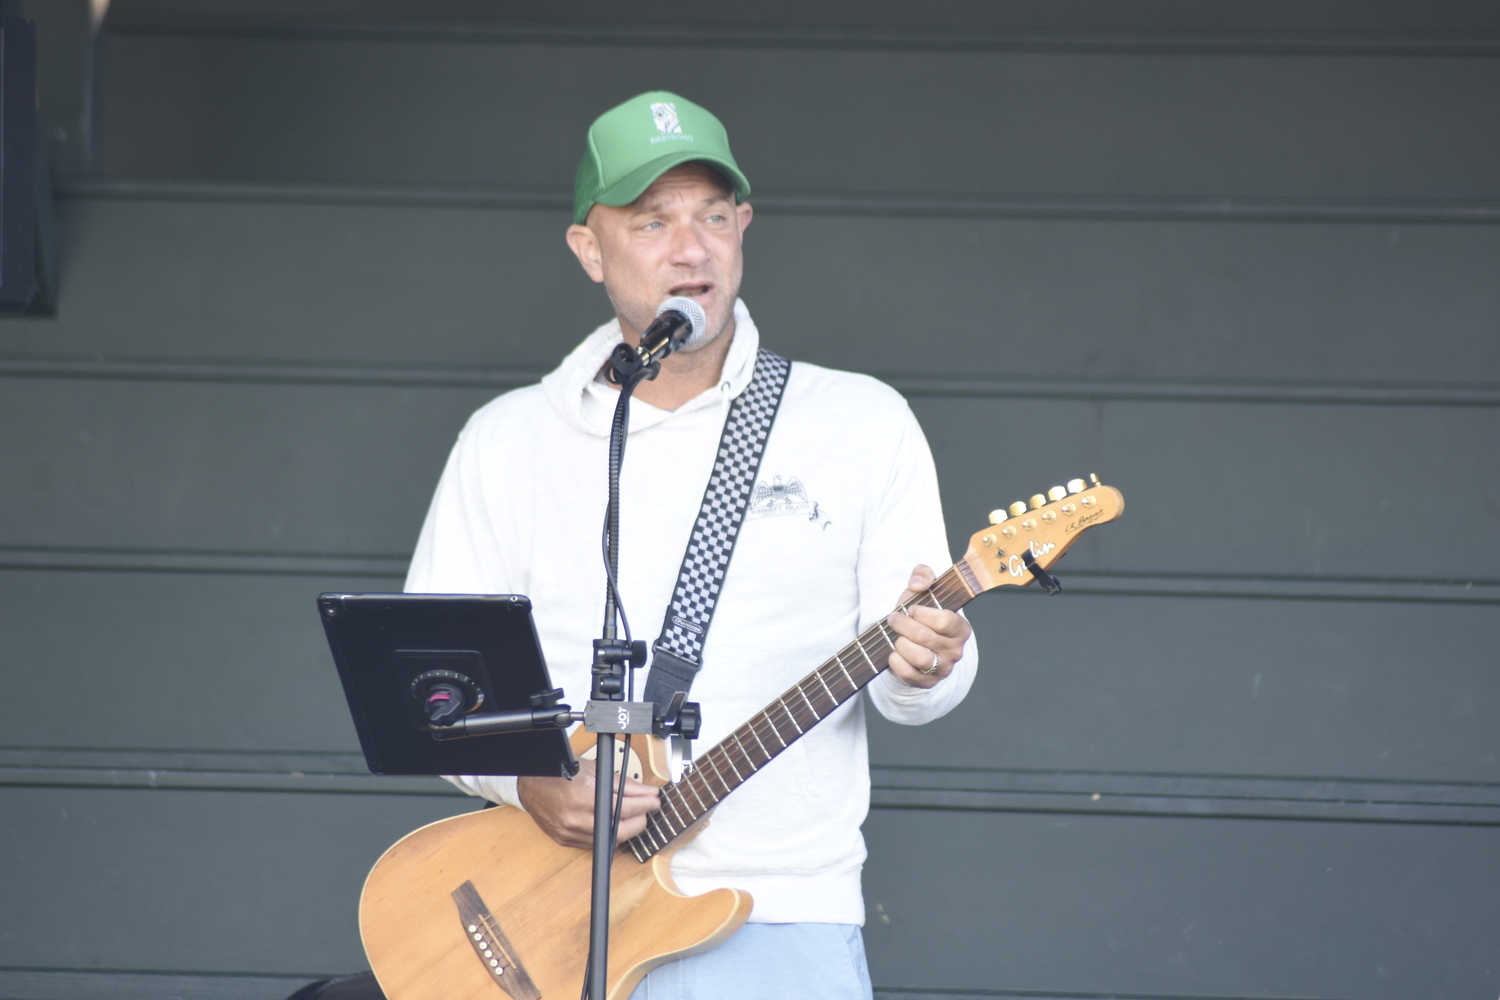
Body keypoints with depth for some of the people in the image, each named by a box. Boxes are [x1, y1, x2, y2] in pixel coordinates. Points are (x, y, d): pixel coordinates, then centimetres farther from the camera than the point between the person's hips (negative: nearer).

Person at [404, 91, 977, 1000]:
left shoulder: (863, 424, 6)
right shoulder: (509, 441, 10)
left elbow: (905, 688, 5)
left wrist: (921, 665, -18)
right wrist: (527, 782, -9)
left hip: (779, 920, -1)